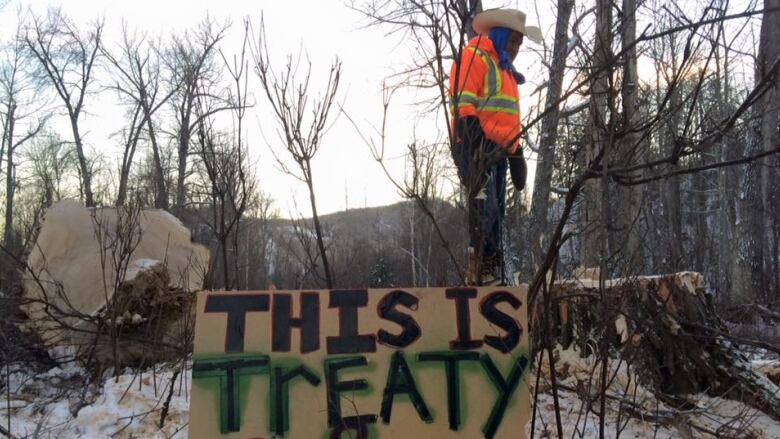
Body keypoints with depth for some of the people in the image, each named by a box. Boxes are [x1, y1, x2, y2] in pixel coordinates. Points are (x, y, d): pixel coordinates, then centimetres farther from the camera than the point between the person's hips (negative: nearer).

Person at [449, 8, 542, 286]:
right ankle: (479, 270, -12)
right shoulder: (474, 56, -3)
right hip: (476, 147, -10)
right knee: (484, 208, -15)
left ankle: (492, 270, 13)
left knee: (496, 212, 8)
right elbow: (463, 103, -14)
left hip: (499, 150, 10)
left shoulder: (506, 69, 27)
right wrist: (473, 137, -24)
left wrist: (516, 152, 22)